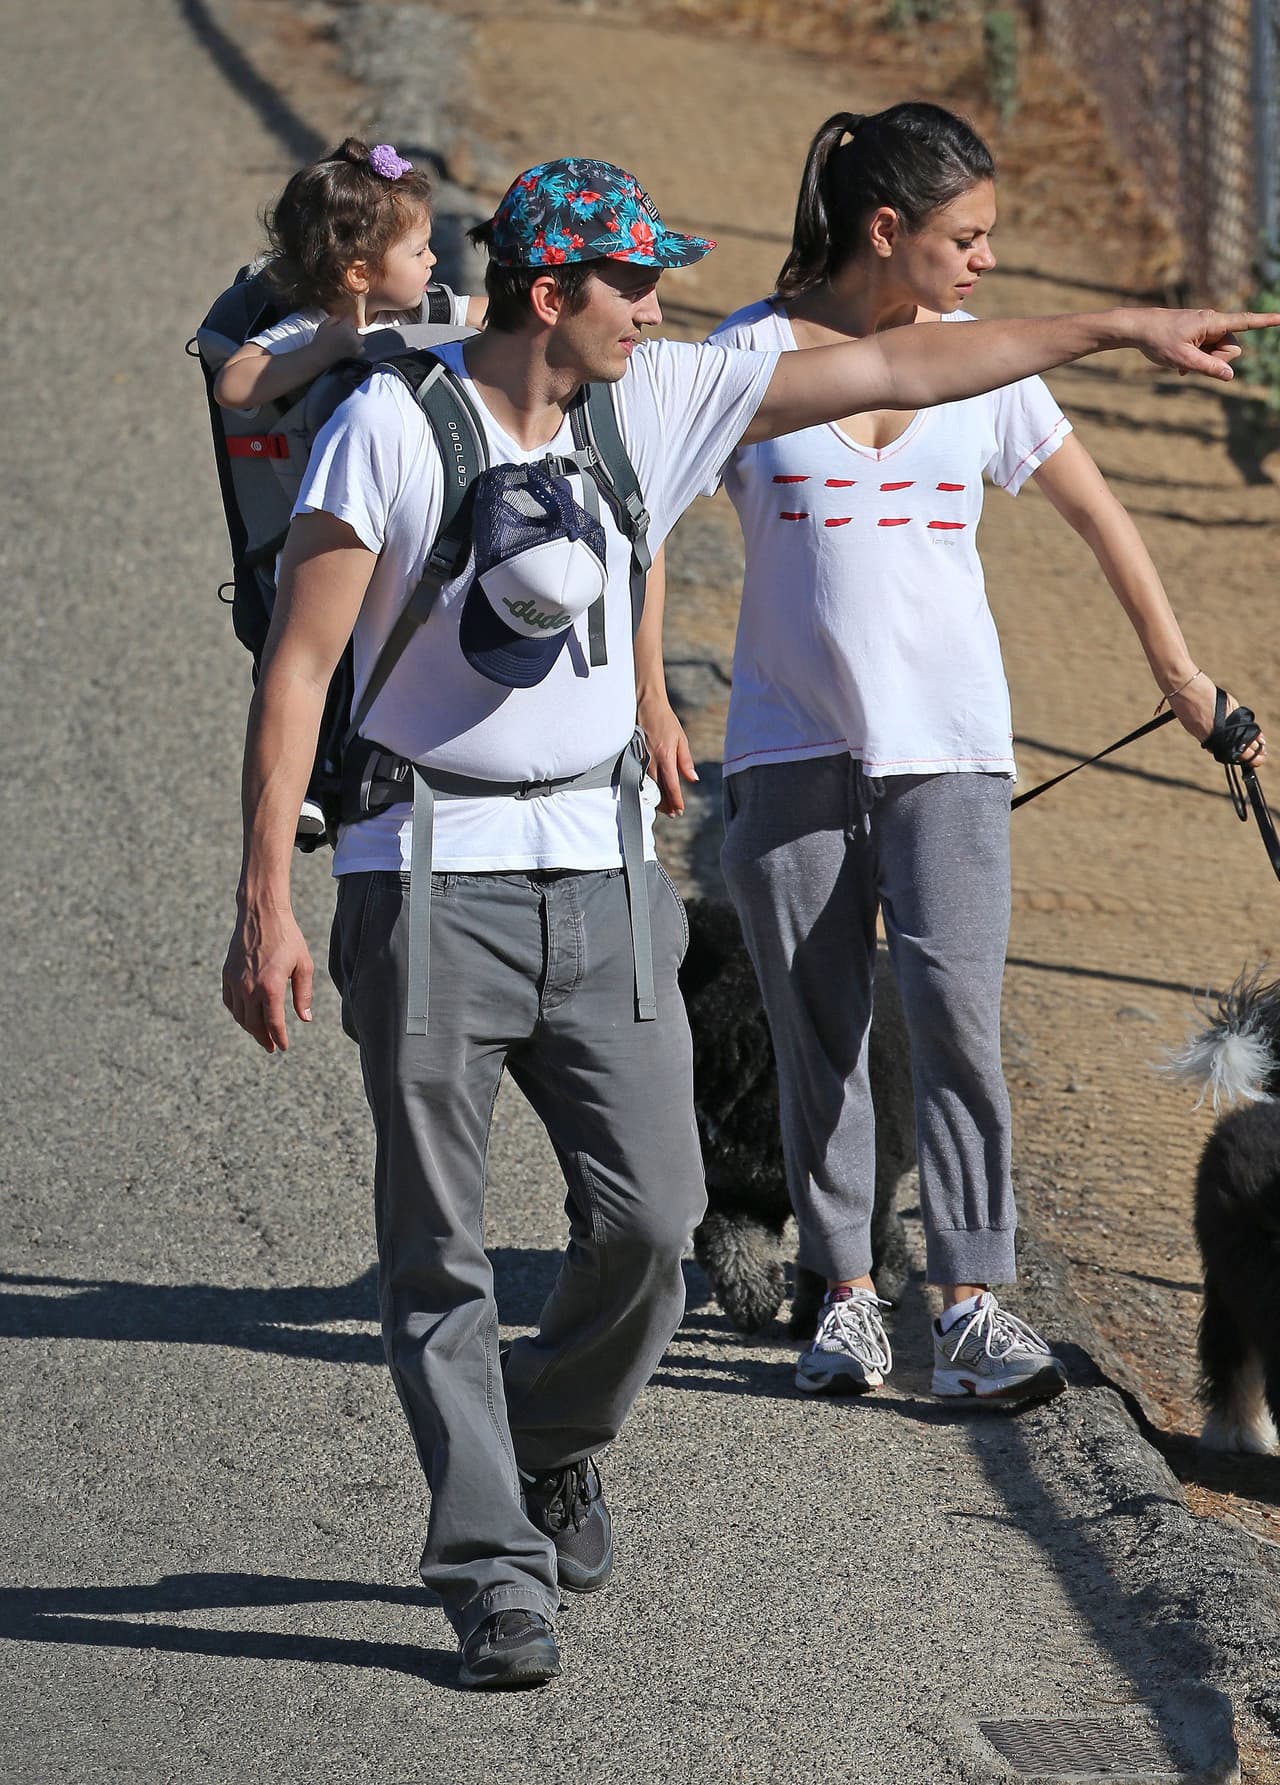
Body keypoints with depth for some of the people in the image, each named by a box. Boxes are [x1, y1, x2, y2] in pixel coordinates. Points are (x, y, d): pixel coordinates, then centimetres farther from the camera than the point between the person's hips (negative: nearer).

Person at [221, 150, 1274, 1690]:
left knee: (649, 1219, -1)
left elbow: (895, 371, 10)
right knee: (437, 1253, -1)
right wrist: (264, 902, -15)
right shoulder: (391, 426, -9)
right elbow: (295, 668, -10)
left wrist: (1122, 330, 12)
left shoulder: (653, 398, 6)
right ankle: (492, 1563, 8)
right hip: (430, 874, -4)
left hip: (598, 871, 5)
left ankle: (557, 1447, 27)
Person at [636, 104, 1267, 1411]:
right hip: (791, 747, 0)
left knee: (952, 1012, -12)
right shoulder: (752, 353, -2)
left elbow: (1095, 514, 13)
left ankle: (969, 1312, -11)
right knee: (817, 1033, 5)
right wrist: (648, 702, 2)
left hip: (947, 743, 1)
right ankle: (846, 1294, 16)